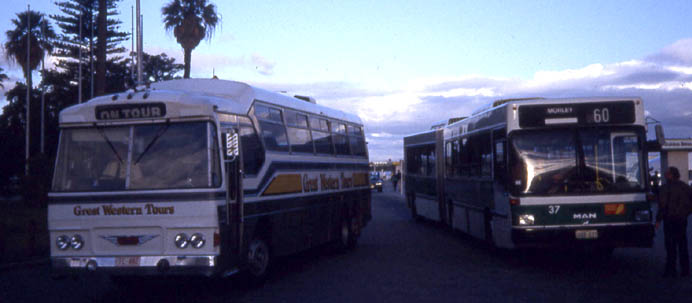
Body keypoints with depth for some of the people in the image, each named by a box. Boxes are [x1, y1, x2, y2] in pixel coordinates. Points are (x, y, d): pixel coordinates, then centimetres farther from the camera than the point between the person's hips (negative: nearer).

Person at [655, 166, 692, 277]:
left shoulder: (666, 188, -13)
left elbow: (662, 205, -15)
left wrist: (658, 219, -9)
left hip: (670, 219, -6)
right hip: (682, 220, 6)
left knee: (671, 246, -1)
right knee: (683, 245, 12)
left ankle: (671, 270, 1)